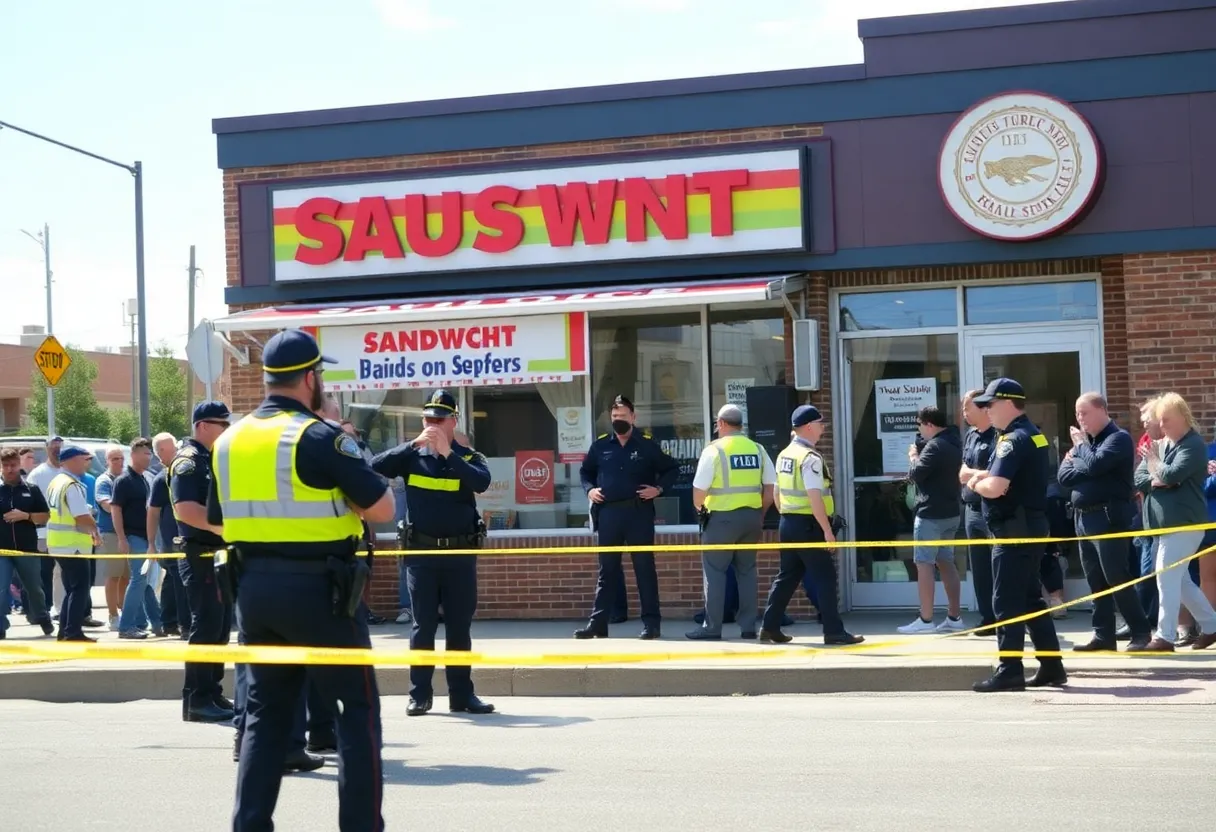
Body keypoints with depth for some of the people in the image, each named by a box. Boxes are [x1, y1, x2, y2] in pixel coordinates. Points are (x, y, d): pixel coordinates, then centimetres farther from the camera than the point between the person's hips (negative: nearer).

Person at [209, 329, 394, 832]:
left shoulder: (228, 441, 8)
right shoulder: (318, 437, -13)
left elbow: (218, 522, 17)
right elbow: (382, 508, -12)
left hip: (254, 587, 6)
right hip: (318, 588, -6)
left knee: (266, 709, 15)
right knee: (357, 707, 4)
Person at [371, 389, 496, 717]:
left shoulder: (469, 457, 3)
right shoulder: (413, 456, 4)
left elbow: (482, 482, -18)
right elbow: (377, 466, -13)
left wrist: (448, 454, -24)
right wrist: (414, 444, -21)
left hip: (461, 554, 0)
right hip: (421, 552, 0)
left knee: (460, 626, 5)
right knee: (423, 625, 2)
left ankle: (462, 695, 11)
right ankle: (420, 694, 6)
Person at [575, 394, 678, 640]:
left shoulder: (647, 444, 0)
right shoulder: (600, 445, 8)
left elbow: (672, 469, 8)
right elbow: (585, 471, 22)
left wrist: (659, 488, -6)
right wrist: (589, 489, 4)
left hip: (639, 513, -3)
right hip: (608, 513, 3)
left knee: (645, 568, 1)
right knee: (607, 570, 8)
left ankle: (651, 623, 4)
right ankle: (598, 624, 10)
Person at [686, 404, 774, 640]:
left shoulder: (714, 449, -9)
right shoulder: (757, 449, 5)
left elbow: (700, 488, -11)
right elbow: (770, 487, 5)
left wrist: (698, 506, 9)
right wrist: (760, 513, 16)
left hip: (723, 517, -5)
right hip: (752, 516, 5)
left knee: (715, 572, 2)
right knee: (747, 571, 13)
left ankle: (712, 627, 2)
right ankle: (748, 626, 12)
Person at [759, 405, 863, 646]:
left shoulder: (784, 455, 12)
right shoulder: (810, 457, -15)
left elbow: (778, 493, 17)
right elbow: (815, 497, -22)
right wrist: (828, 530, -20)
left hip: (787, 524, 9)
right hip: (808, 525, -9)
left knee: (787, 576, 15)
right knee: (825, 577, -3)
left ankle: (770, 628, 16)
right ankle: (834, 632, -1)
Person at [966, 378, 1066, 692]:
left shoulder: (1014, 439, -17)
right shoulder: (1031, 433, 15)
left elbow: (995, 488, -26)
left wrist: (976, 483, -5)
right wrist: (985, 476, 5)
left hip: (1014, 531, -10)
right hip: (1030, 527, 10)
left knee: (1007, 603, -6)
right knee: (1031, 599, 14)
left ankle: (1010, 671, -4)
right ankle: (1052, 666, 16)